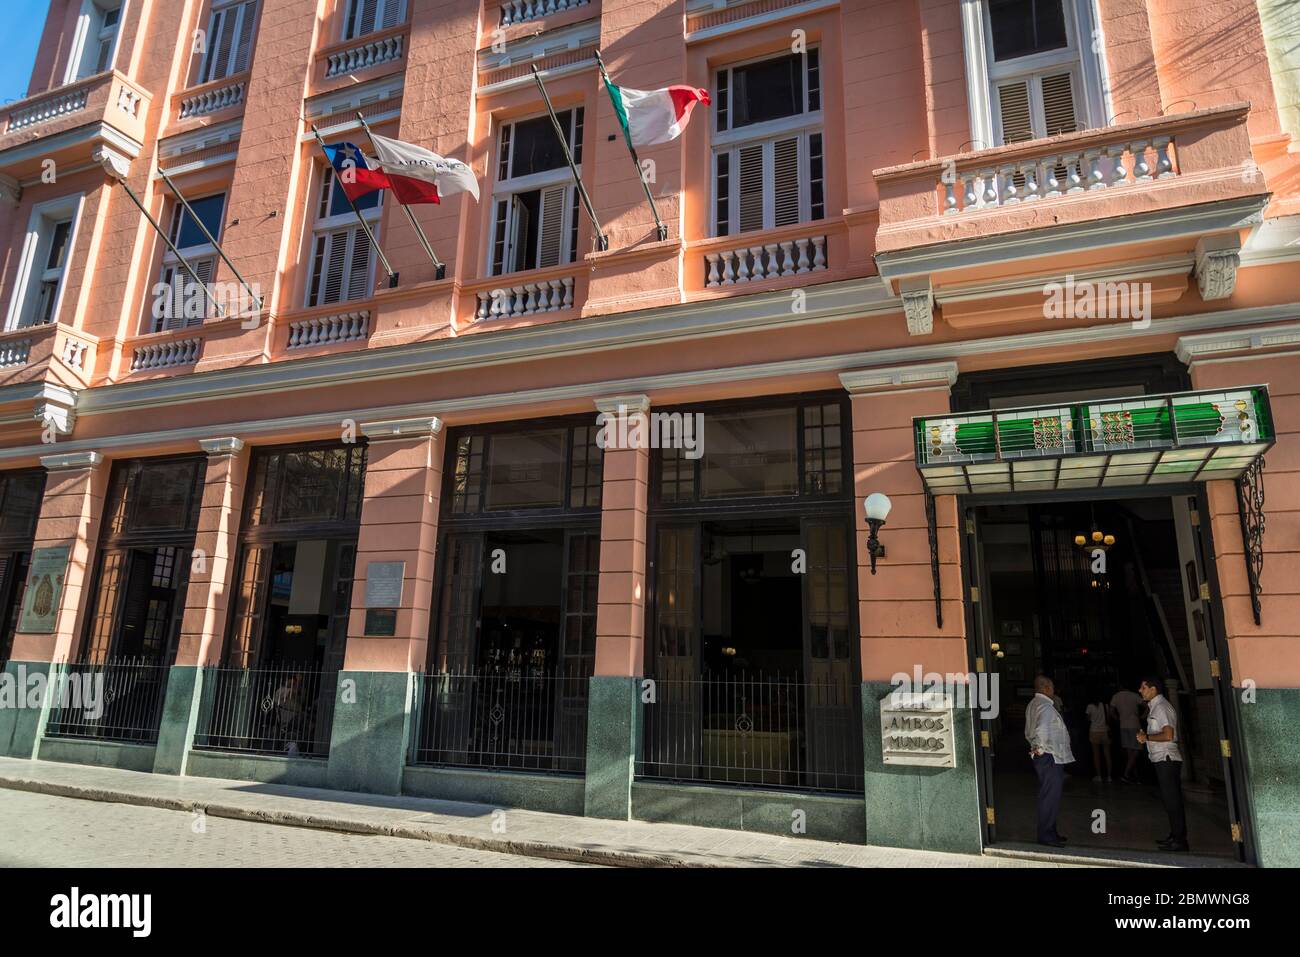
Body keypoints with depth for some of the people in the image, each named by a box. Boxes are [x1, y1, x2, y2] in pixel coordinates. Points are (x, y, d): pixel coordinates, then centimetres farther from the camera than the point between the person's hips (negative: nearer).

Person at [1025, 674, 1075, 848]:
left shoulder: (1033, 704, 14)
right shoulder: (1045, 706, -19)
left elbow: (1029, 732, 21)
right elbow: (1042, 730, -34)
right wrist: (1041, 748, -21)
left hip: (1042, 757, 10)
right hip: (1050, 757, -10)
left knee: (1048, 796, 17)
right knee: (1050, 796, -4)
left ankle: (1050, 832, 26)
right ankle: (1046, 835, 2)